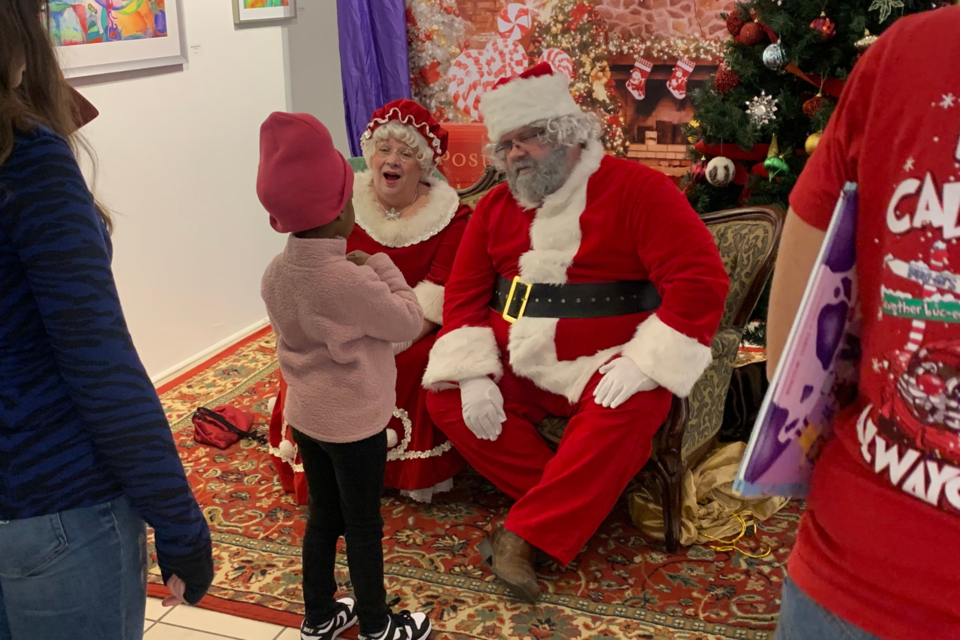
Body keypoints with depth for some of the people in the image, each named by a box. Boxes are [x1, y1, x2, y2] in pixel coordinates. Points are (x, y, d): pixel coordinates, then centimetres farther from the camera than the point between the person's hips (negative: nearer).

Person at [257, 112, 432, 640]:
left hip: (305, 415, 7)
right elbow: (409, 322, -15)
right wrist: (382, 269, -5)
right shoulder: (349, 280, -28)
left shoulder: (276, 273, -4)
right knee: (363, 526, 10)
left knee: (323, 516, 21)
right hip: (354, 421, -7)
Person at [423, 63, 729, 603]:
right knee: (446, 396, -15)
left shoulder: (636, 189, -7)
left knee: (625, 416, -35)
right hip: (519, 365, 6)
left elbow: (701, 279, -16)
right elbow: (465, 294, 8)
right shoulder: (497, 206, 11)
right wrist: (473, 374, -9)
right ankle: (574, 505, -14)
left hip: (605, 368, -5)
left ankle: (524, 535, -23)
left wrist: (642, 362, -25)